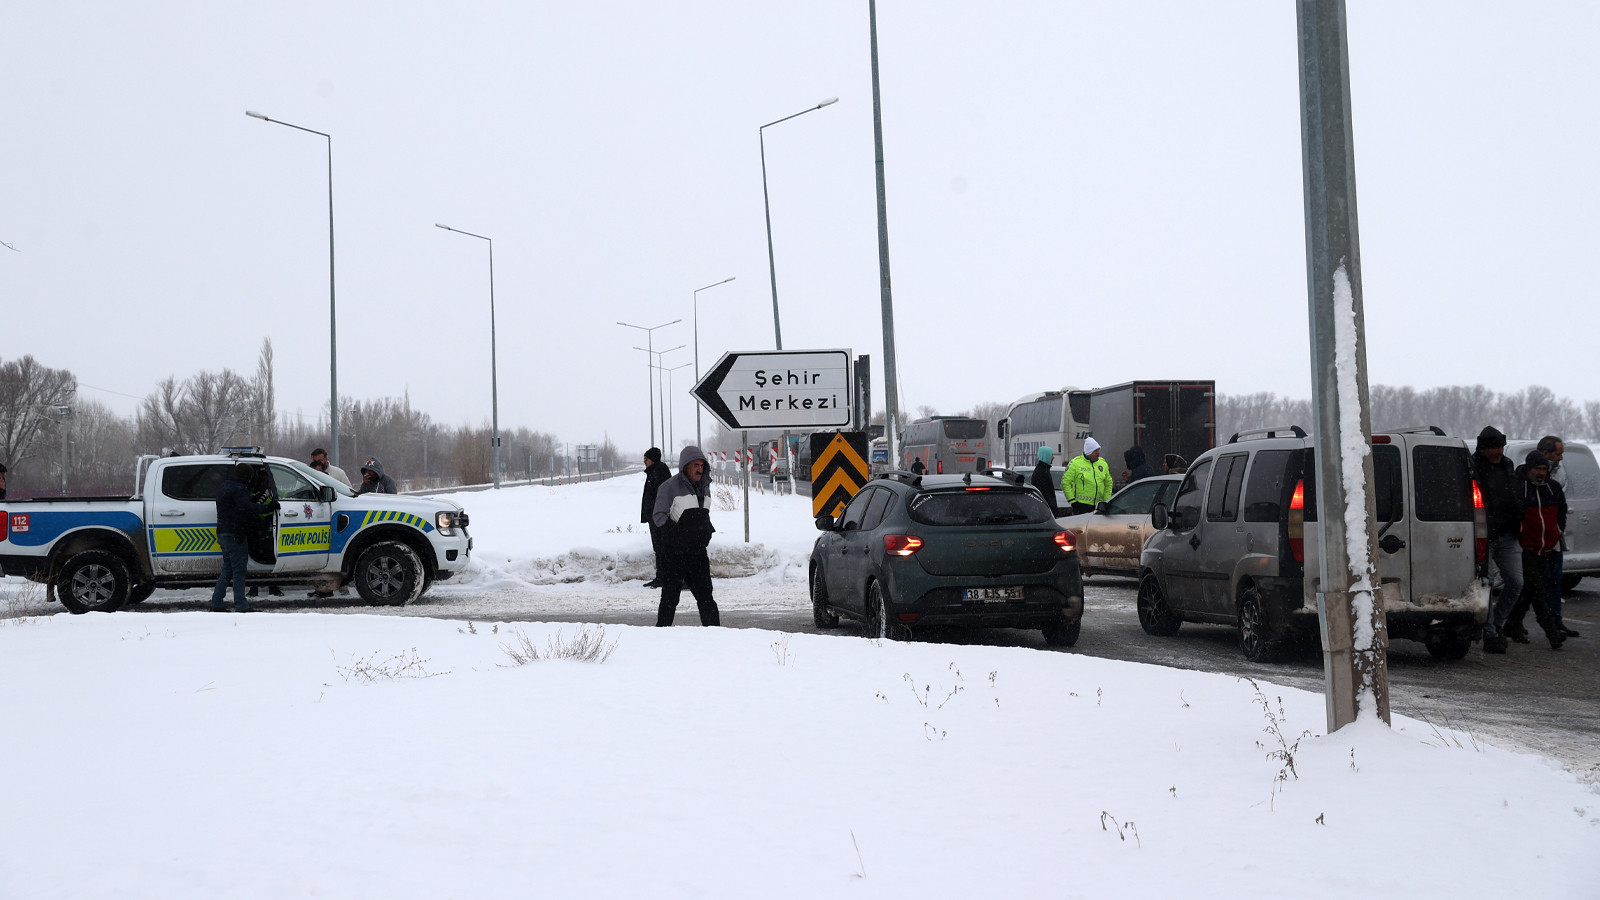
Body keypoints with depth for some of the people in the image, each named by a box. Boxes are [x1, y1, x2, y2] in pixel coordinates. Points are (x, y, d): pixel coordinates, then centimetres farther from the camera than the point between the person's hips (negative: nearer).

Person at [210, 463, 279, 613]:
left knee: (227, 570, 15)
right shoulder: (238, 488, -14)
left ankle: (216, 603, 16)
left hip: (224, 534, 10)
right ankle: (241, 606, -8)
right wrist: (268, 508, -27)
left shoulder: (224, 486, 19)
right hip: (235, 534, -10)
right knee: (239, 570, -8)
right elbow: (247, 508, -27)